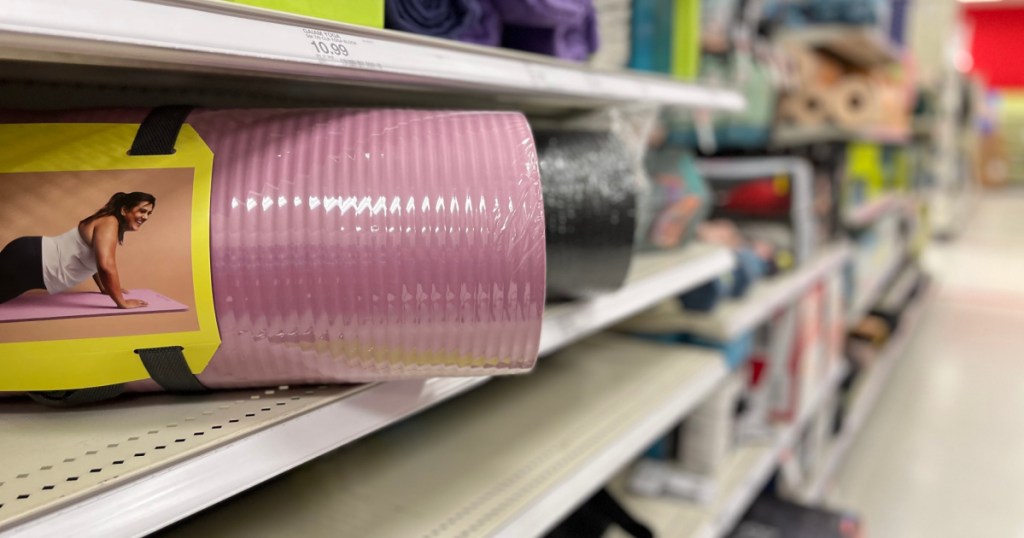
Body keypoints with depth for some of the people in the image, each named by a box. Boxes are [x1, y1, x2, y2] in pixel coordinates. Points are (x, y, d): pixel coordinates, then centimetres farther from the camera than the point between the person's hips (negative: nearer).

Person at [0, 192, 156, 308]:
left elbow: (94, 260, 27)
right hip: (27, 260, -10)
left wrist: (104, 288, 27)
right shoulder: (109, 223, -21)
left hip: (34, 256, 10)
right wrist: (122, 302, -26)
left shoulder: (110, 223, 10)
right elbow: (106, 266, -34)